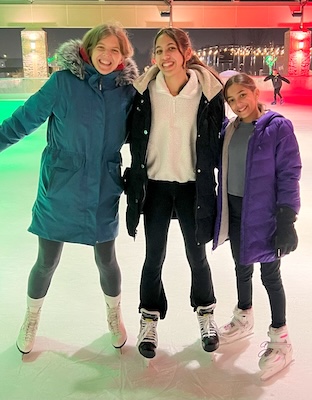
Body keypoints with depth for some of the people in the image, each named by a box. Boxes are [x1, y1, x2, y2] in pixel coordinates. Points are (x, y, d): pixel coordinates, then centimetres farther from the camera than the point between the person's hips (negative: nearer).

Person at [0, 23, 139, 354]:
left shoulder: (125, 91, -3)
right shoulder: (64, 81, -12)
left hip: (103, 193, 2)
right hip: (60, 190, -2)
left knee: (106, 261, 13)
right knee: (46, 262, 10)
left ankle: (114, 315, 43)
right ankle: (31, 319, 40)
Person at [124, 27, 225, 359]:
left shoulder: (208, 91, -11)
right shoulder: (145, 91, -9)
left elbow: (214, 144, -3)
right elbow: (134, 138, 2)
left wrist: (208, 190, -1)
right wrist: (135, 184, 1)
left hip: (192, 185, 0)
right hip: (155, 183, 1)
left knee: (197, 254, 13)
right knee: (154, 256, 10)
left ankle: (206, 315, 36)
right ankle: (149, 321, 28)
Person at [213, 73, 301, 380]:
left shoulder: (278, 127, -13)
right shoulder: (230, 128, 3)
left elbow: (288, 174, -14)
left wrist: (286, 220, -17)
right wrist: (220, 209, 8)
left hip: (264, 212, -5)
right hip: (235, 209, 5)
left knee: (270, 275, 6)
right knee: (242, 267, 20)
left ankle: (280, 340, 23)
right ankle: (243, 320, 42)